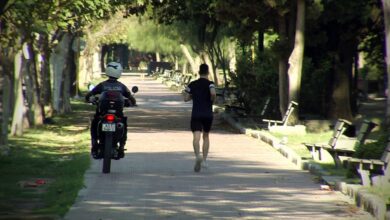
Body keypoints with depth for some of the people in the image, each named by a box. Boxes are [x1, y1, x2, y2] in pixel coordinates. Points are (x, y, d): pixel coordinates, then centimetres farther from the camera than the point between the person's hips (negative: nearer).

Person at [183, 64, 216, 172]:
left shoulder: (192, 84, 6)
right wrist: (212, 100, -2)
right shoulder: (209, 84, -3)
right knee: (206, 136, 19)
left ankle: (198, 156, -38)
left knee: (196, 136, -12)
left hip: (196, 114, 0)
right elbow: (213, 93, -22)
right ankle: (204, 160, 18)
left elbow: (186, 98, 8)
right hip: (208, 114, 0)